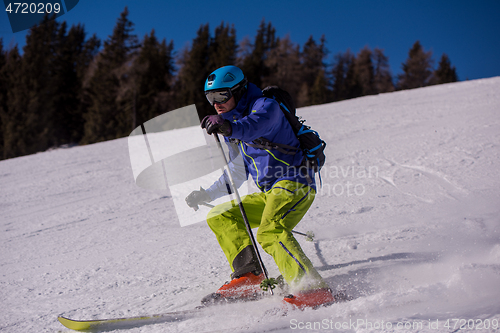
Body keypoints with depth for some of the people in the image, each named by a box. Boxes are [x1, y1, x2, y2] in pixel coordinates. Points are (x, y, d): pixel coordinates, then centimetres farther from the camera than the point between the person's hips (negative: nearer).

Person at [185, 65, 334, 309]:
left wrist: (228, 127, -55)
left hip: (294, 182, -10)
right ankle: (248, 274, 0)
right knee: (219, 217, 9)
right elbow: (238, 172, 29)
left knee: (270, 232, -32)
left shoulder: (265, 106, -8)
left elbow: (255, 126, -35)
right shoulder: (232, 127, 18)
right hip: (269, 193, 10)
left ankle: (313, 289, -37)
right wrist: (206, 195, 27)